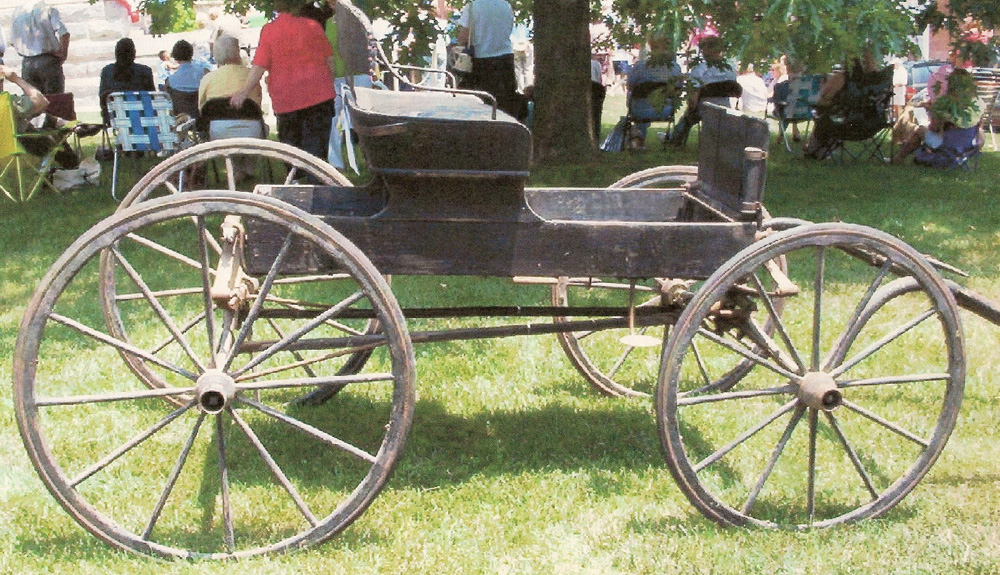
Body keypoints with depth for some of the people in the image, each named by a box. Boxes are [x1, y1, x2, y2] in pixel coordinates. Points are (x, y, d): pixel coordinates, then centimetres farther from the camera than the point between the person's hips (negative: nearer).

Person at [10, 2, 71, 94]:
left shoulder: (16, 13, 7)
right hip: (49, 61, -4)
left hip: (27, 63, 4)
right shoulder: (49, 10, -7)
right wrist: (63, 54, -5)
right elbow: (64, 34, -18)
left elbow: (13, 42, 11)